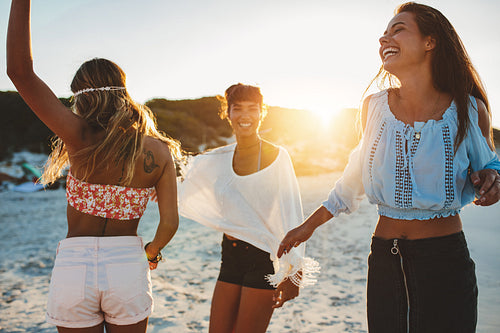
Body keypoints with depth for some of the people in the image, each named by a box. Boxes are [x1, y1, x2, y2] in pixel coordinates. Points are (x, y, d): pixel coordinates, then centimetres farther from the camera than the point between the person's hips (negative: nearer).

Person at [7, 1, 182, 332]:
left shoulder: (81, 138, -11)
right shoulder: (159, 152, -5)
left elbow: (20, 71, -14)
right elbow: (170, 223, -5)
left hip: (74, 267, -1)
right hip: (127, 267, 1)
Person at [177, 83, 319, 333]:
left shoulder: (276, 157, -6)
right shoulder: (217, 160, 6)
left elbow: (292, 217, -8)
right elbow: (179, 194, 16)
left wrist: (293, 273, -12)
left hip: (263, 258, -4)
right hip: (231, 257, 5)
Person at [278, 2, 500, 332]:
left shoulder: (469, 111, -6)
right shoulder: (374, 106, -1)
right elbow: (356, 175, 12)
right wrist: (309, 225, 17)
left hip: (446, 259, -2)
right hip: (384, 259, 2)